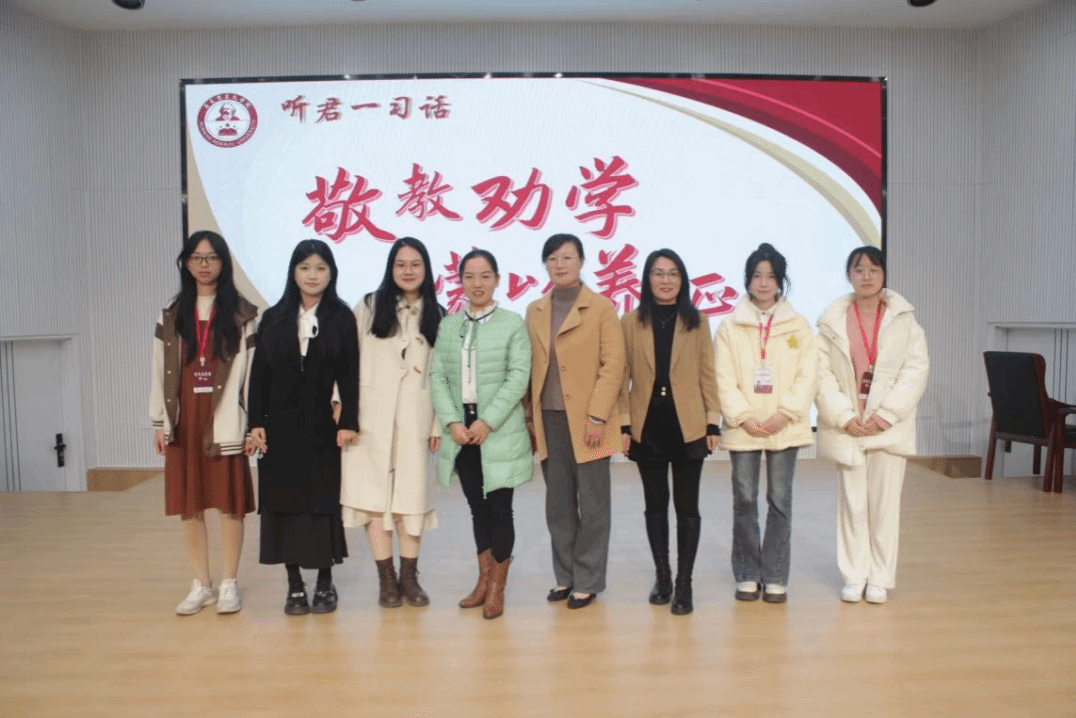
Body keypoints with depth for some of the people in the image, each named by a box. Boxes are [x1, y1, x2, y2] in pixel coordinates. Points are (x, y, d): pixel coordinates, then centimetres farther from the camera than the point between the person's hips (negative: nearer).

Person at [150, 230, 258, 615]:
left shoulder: (242, 313, 0)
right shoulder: (171, 314, 10)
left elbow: (253, 369, -3)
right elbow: (160, 370, 9)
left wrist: (255, 422, -7)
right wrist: (159, 422, 5)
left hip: (224, 420, -3)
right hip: (184, 420, 3)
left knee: (229, 503, 1)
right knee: (189, 506, 7)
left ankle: (228, 584, 14)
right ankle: (201, 585, 19)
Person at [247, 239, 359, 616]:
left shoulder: (342, 318, 0)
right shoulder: (273, 317, 5)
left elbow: (349, 376, -3)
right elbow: (259, 375, 4)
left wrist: (348, 422, -9)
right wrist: (255, 423, -2)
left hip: (321, 426, -2)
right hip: (280, 426, 2)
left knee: (322, 502, 3)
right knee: (283, 502, 4)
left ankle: (325, 582, 16)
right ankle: (294, 585, 15)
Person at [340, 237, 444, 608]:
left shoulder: (436, 316, 10)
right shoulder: (370, 307, 5)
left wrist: (437, 424, 3)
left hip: (415, 419, 1)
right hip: (372, 417, -1)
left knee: (412, 495, 2)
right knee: (374, 495, -1)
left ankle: (409, 577, 12)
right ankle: (386, 579, 8)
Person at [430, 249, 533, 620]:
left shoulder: (513, 323, -1)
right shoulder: (447, 325, 9)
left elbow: (519, 377, -8)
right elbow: (437, 376, 4)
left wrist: (487, 422, -15)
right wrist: (452, 422, -10)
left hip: (499, 432, -3)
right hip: (461, 432, 4)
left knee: (499, 509, 0)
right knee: (477, 508, 13)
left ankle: (497, 588, 14)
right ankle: (483, 580, 25)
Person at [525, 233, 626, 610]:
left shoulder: (602, 307, -3)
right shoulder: (535, 311, 11)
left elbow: (613, 365, -8)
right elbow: (530, 368, 12)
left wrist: (597, 416, -15)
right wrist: (529, 417, 8)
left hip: (587, 419, -4)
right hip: (548, 420, 4)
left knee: (591, 504, 4)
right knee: (558, 504, 11)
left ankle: (588, 580, 15)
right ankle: (565, 576, 24)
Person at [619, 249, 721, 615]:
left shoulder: (697, 322, 4)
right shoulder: (630, 322, 2)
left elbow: (707, 375, 3)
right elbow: (623, 377, 2)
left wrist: (713, 422, -2)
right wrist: (623, 424, -3)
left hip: (687, 426, 0)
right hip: (647, 426, 1)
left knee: (686, 506, 3)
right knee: (655, 504, 11)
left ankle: (684, 583, 13)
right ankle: (661, 576, 25)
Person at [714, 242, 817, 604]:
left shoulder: (798, 325, 6)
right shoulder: (730, 325, 3)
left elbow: (807, 375, 0)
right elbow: (723, 378, -2)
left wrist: (784, 414, -11)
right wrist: (744, 417, -12)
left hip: (784, 428, 0)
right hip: (742, 428, 0)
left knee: (780, 501, 3)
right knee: (744, 501, 5)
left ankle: (775, 577, 14)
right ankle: (747, 575, 17)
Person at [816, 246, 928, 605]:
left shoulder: (904, 319, 2)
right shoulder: (833, 321, 3)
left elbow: (916, 369, -3)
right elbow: (823, 373, -2)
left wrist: (887, 414, -11)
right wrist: (844, 417, -11)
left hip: (890, 426, 0)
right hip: (847, 427, 0)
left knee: (885, 504, 3)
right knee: (852, 503, 5)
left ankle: (880, 578, 15)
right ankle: (854, 577, 16)